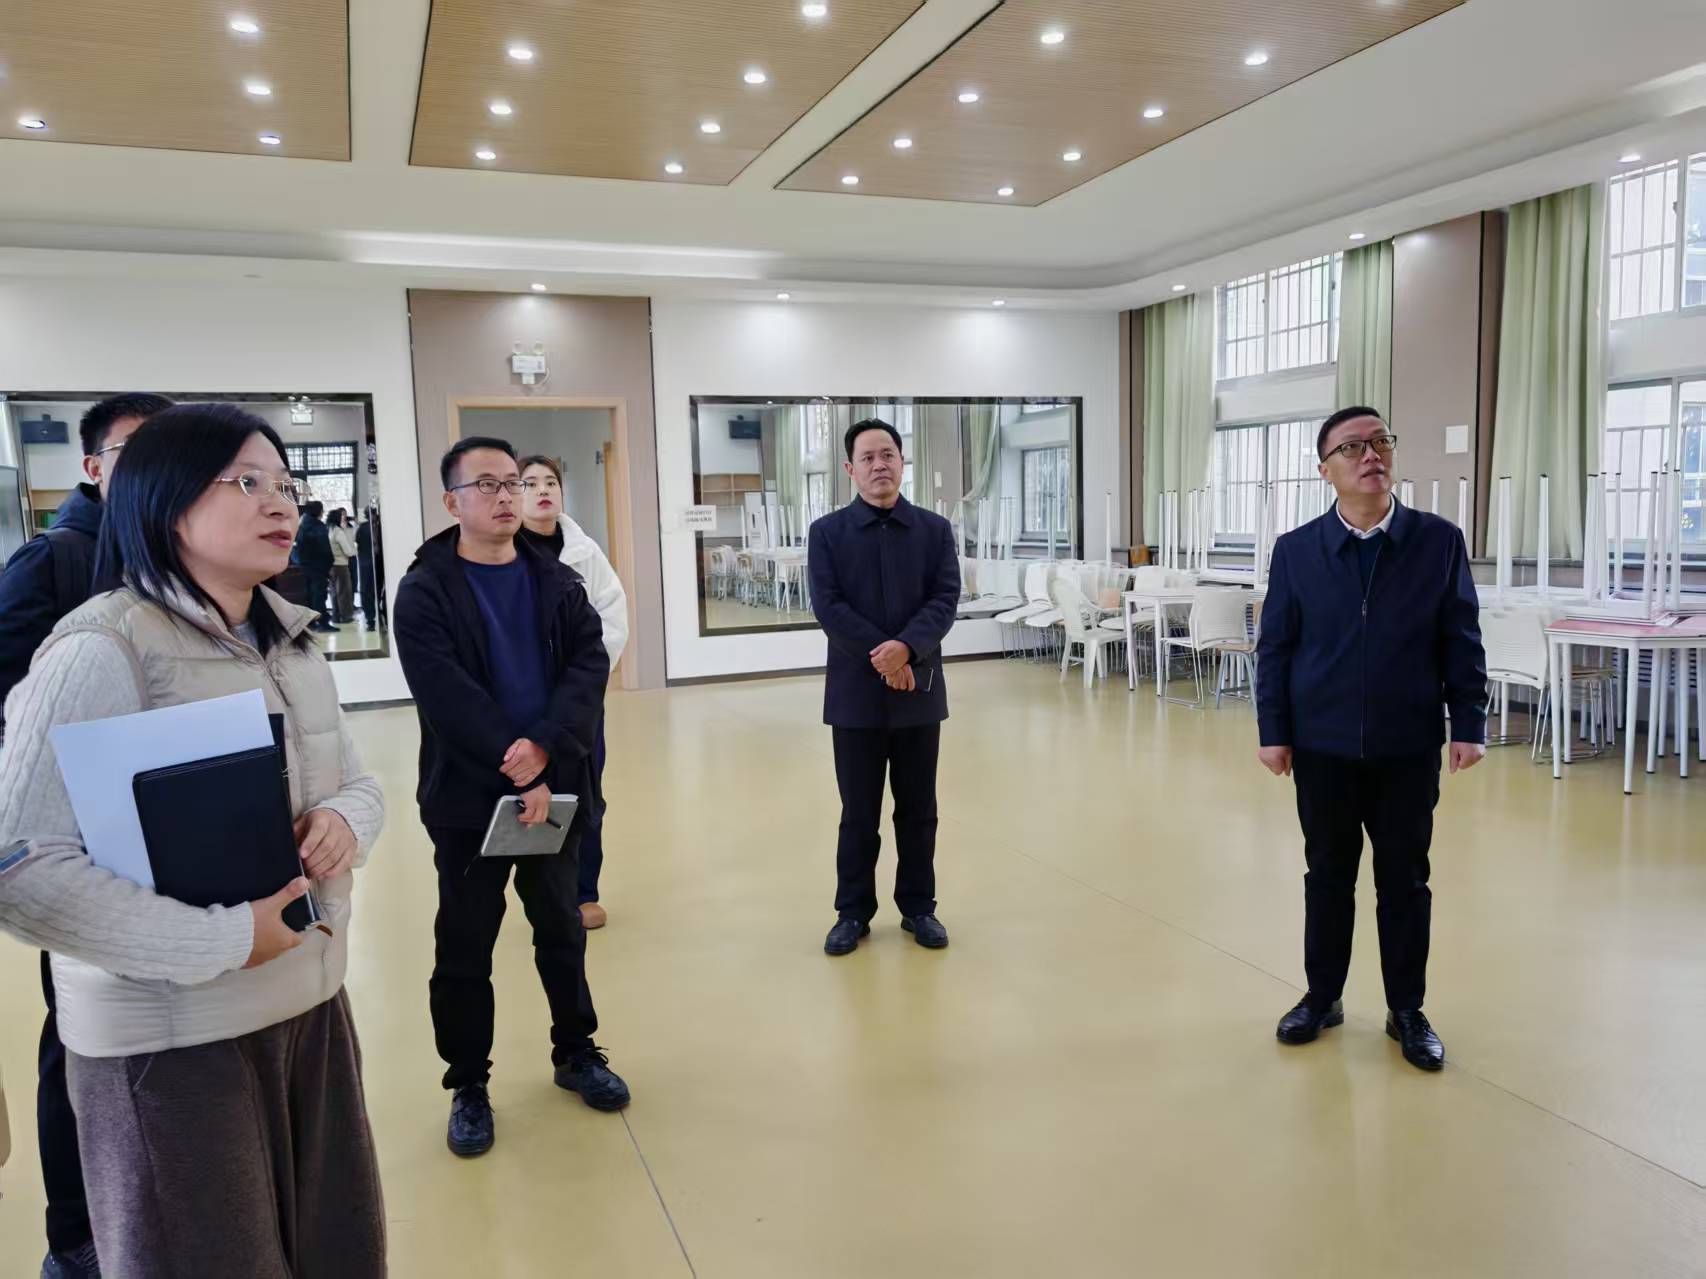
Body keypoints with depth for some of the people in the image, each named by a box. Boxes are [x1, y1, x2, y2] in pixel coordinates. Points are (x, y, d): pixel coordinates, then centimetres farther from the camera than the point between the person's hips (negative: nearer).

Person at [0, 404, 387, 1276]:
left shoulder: (291, 642, 8)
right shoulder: (102, 649, -18)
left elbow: (357, 783, 14)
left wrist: (345, 824, -9)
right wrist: (223, 939, -24)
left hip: (313, 1006, 7)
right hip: (172, 1040, -7)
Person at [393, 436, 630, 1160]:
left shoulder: (556, 580, 5)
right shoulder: (424, 591, -7)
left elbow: (590, 664, -6)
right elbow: (447, 698, -16)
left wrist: (546, 746, -21)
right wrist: (517, 771, -20)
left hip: (557, 785, 4)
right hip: (469, 796, -3)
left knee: (562, 928, 17)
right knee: (464, 946, 8)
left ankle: (575, 1053, 35)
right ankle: (468, 1086, 25)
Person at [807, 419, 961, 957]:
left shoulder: (935, 529, 5)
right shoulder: (827, 532, 1)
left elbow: (946, 598, -5)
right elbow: (828, 606, -8)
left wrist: (906, 647, -21)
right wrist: (880, 658, -17)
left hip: (919, 689, 2)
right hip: (855, 691, -1)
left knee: (918, 809, 11)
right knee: (859, 811, 7)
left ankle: (918, 907, 25)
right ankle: (853, 912, 20)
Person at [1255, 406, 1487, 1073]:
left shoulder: (1440, 541, -3)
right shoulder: (1295, 550, -3)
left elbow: (1462, 642, 0)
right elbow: (1274, 647, -1)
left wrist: (1469, 726, -3)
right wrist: (1273, 733, -4)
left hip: (1409, 748, 0)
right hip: (1323, 747, 0)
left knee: (1405, 881, 11)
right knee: (1328, 875, 13)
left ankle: (1407, 1011, 27)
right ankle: (1322, 997, 29)